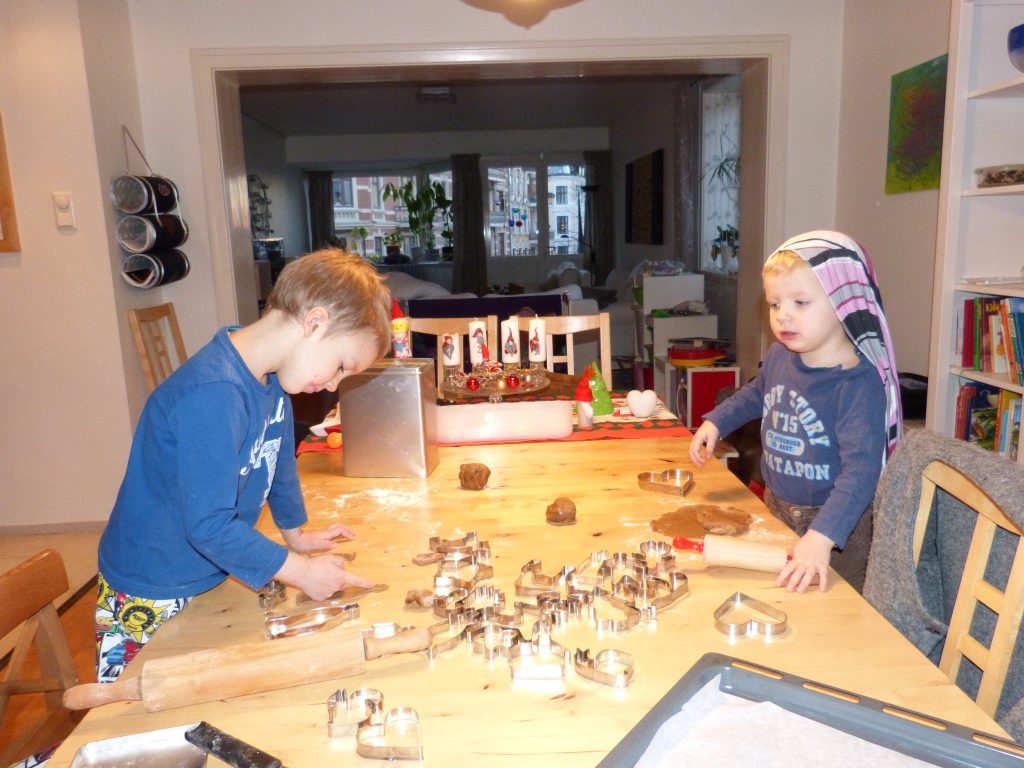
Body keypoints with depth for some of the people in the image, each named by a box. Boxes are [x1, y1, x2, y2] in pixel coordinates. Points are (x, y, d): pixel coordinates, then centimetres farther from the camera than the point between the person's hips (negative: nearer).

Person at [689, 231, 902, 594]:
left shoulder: (859, 383, -27)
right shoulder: (780, 356, -5)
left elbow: (861, 468, -34)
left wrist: (822, 536, -44)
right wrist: (715, 421, 8)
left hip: (835, 526, -6)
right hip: (777, 510, 7)